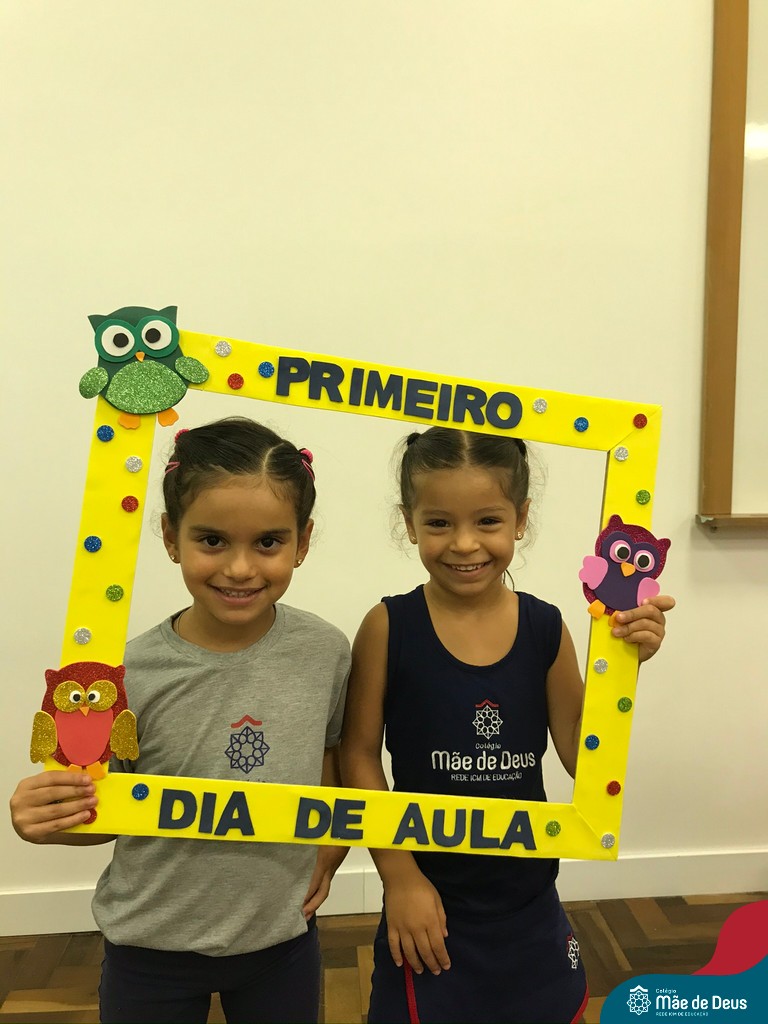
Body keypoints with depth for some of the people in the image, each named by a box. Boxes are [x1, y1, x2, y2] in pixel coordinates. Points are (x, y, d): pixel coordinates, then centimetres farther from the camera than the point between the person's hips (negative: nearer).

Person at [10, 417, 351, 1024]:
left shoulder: (326, 652, -15)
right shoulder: (132, 674, -20)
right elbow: (103, 810, -6)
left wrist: (332, 848, -6)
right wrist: (50, 822, -25)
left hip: (283, 935, 1)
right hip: (154, 948, -1)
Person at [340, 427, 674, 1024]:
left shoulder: (545, 629, -8)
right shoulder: (389, 627, -15)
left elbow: (584, 759, -3)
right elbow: (359, 756, -9)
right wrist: (400, 876, -10)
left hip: (529, 903, 3)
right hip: (429, 902, -2)